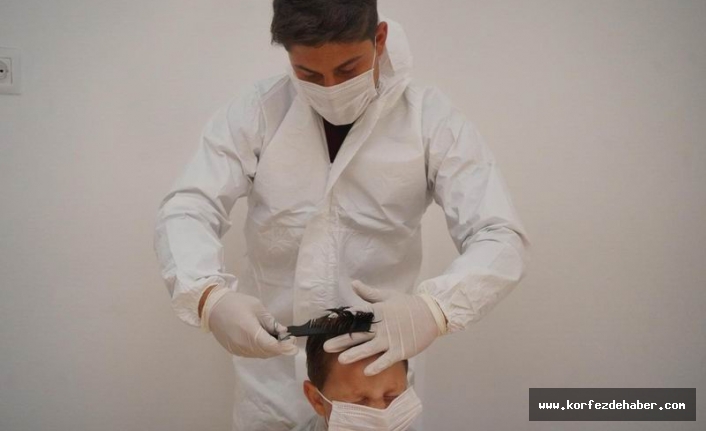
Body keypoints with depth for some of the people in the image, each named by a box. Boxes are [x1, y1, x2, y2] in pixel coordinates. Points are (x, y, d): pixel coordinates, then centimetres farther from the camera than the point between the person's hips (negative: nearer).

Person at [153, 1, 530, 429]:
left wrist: (435, 308, -37)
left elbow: (502, 240, -17)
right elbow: (186, 210, -13)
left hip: (378, 360, 0)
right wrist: (208, 295, -34)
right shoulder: (255, 112, -10)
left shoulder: (432, 119, -13)